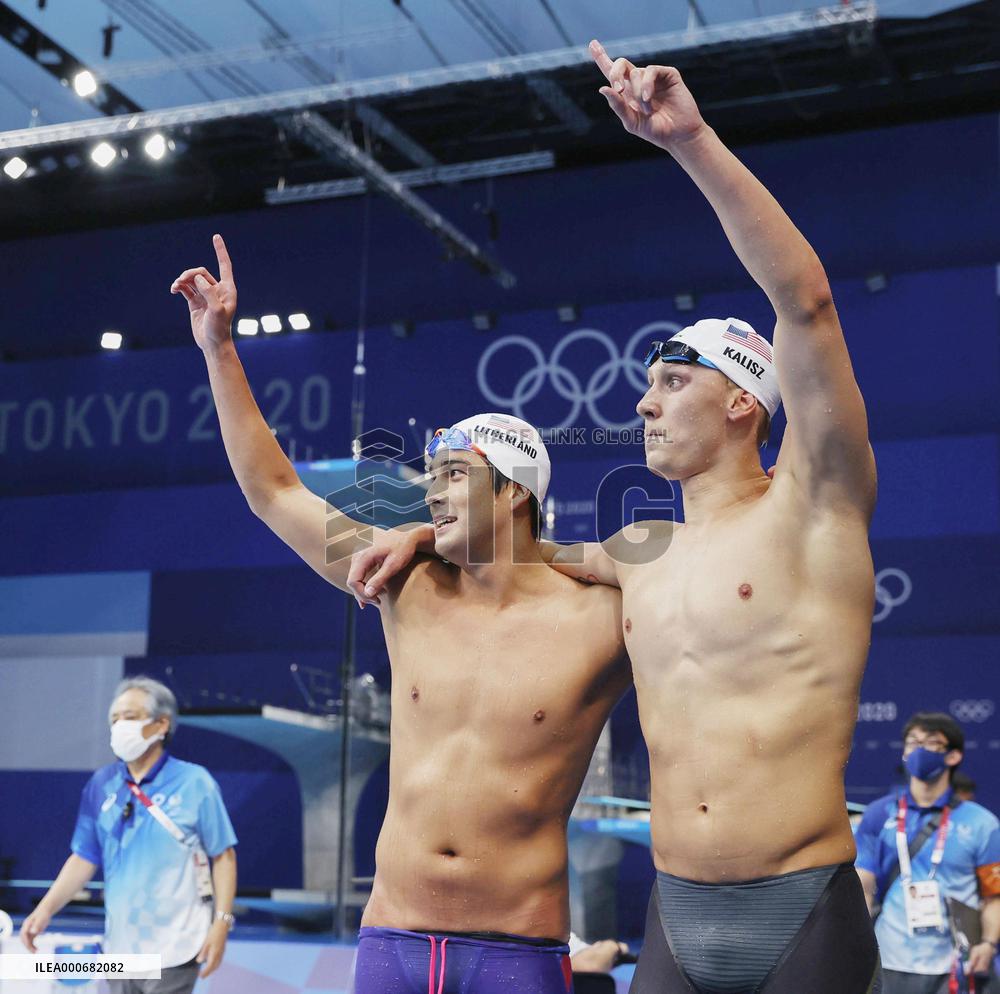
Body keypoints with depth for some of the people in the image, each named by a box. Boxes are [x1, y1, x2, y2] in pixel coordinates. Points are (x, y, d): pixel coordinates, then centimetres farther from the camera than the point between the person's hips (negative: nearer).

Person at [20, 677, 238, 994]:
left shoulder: (194, 782, -7)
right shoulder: (101, 784, 4)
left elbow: (223, 855, -4)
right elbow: (84, 858, 8)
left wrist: (221, 923, -11)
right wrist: (46, 909, -4)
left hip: (173, 947, -4)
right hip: (120, 945, 4)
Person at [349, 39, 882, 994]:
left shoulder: (810, 510, -3)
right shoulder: (639, 552, 14)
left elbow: (805, 299, -15)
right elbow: (517, 549, 36)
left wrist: (691, 140, -18)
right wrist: (429, 532, 18)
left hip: (805, 916, -5)